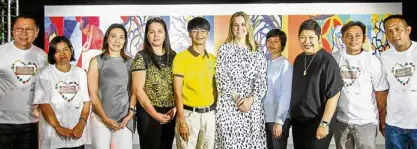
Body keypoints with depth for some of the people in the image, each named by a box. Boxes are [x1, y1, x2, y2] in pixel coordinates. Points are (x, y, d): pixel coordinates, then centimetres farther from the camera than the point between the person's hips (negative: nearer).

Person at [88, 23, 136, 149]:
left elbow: (133, 91, 8)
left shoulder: (130, 62, 7)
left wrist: (131, 113, -5)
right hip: (100, 118, -1)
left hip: (124, 118, 1)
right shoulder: (96, 61, 2)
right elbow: (93, 94, -1)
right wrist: (105, 118, -8)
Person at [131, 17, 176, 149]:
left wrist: (175, 108, -5)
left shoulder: (173, 56, 8)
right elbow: (138, 89, -10)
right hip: (149, 113, -4)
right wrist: (155, 114, -13)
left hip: (170, 113, 4)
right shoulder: (141, 57, -5)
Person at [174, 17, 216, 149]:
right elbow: (178, 92, -9)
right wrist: (182, 121, -13)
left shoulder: (213, 59, 9)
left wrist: (215, 112, 8)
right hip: (189, 114, -4)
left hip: (209, 114, 4)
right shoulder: (181, 57, -6)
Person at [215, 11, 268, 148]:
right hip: (229, 104, -2)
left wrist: (250, 99, -11)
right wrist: (236, 99, -10)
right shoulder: (225, 49, 4)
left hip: (252, 106, 2)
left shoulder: (257, 54, 10)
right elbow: (221, 77, -2)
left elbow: (262, 81, 4)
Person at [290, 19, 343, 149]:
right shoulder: (298, 59, 6)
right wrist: (292, 115, 11)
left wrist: (324, 123, -18)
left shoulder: (327, 61, -13)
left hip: (316, 122, -6)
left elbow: (334, 95, -15)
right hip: (297, 121, 6)